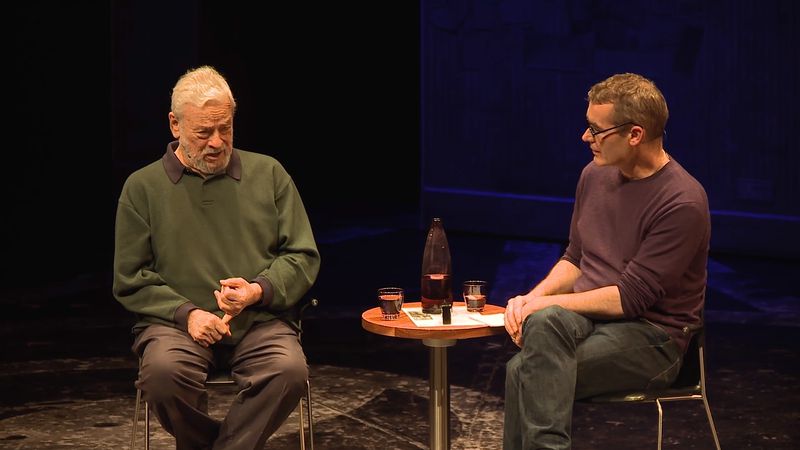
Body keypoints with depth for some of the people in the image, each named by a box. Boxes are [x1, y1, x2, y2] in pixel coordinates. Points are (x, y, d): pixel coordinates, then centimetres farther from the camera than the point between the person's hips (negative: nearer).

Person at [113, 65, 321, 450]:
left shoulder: (268, 174, 13)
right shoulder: (143, 187, 9)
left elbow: (303, 257, 12)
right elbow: (130, 280, 7)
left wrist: (259, 290, -8)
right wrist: (186, 313, -9)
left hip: (259, 321, 1)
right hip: (176, 322, 0)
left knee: (290, 370, -32)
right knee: (162, 371, -34)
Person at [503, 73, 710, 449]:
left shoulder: (683, 202, -16)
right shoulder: (595, 175, 9)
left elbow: (631, 297, -18)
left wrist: (545, 304, -14)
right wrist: (532, 298, 0)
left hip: (651, 336, -6)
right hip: (586, 317, 6)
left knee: (525, 372, -29)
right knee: (543, 323, -30)